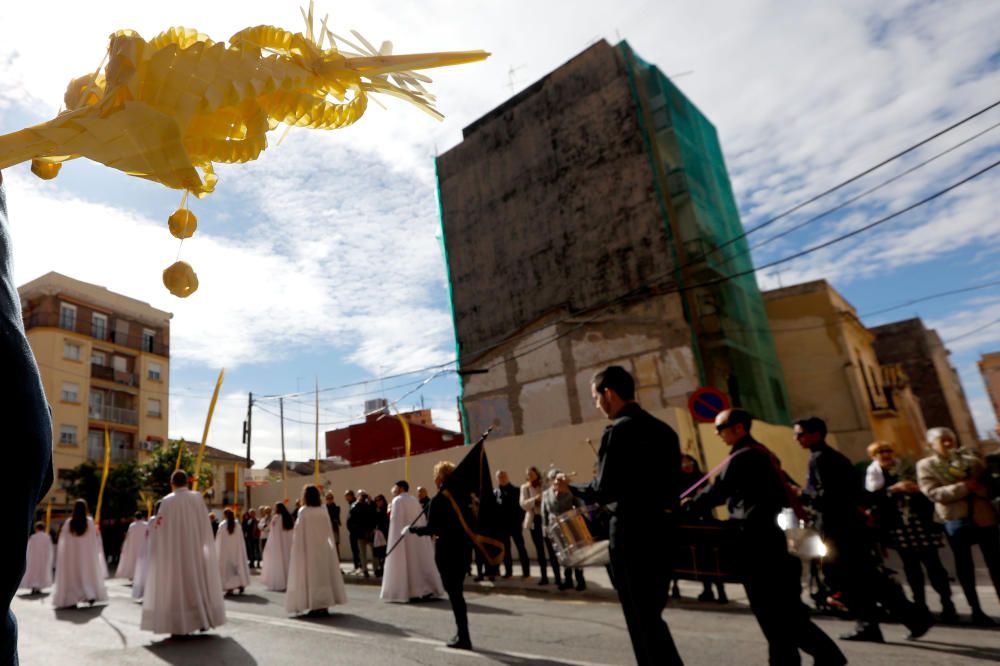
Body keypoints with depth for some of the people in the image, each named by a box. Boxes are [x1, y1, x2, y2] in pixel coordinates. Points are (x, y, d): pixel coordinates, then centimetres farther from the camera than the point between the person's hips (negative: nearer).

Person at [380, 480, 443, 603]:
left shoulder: (398, 500, -7)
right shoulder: (415, 500, 14)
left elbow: (396, 520, -14)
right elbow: (422, 519, 14)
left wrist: (390, 512, 2)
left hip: (403, 536, -7)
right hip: (418, 537, 7)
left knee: (405, 563, -1)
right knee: (421, 561, 9)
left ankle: (412, 592, -4)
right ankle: (427, 589, 8)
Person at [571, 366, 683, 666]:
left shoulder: (618, 430, -14)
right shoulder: (664, 429, 11)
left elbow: (604, 492, -18)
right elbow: (671, 484, 14)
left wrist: (570, 489, -1)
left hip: (632, 532, -8)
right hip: (663, 529, 9)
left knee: (642, 620, 2)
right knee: (651, 616, 19)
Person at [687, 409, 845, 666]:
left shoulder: (742, 457, -14)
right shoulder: (761, 453, 16)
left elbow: (717, 493, -14)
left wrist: (686, 507, -2)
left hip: (754, 539, -10)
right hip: (768, 534, 10)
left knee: (770, 609, -2)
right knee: (785, 609, 14)